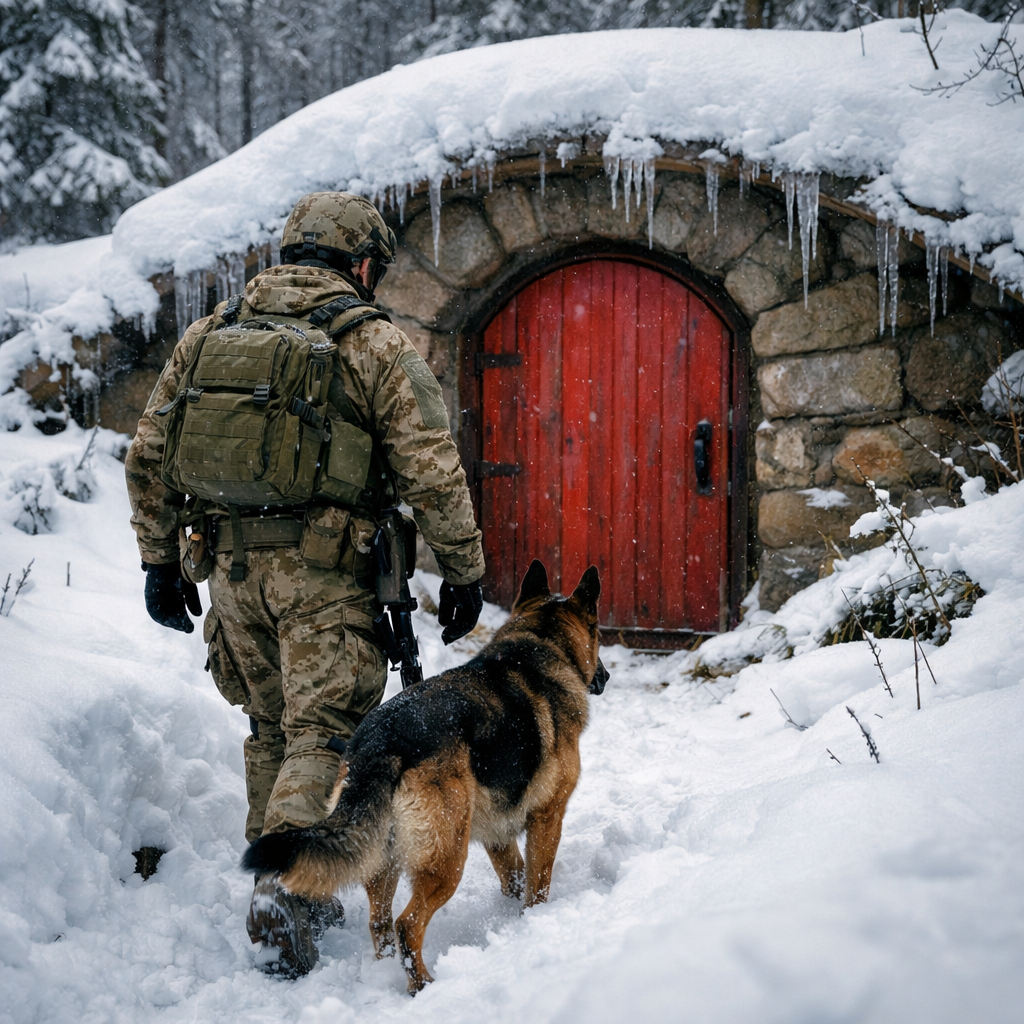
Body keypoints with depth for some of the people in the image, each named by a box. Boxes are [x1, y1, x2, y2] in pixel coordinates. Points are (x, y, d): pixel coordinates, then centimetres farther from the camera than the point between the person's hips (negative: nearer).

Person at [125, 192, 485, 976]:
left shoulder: (209, 335, 11)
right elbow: (432, 474, -7)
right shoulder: (376, 344, -3)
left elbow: (149, 456, 12)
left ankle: (280, 882, 23)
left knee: (272, 730, 18)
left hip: (231, 567, 5)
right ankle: (287, 885, -20)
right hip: (326, 571, -5)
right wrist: (464, 573, 2)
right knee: (324, 733, -4)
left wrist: (160, 560, 20)